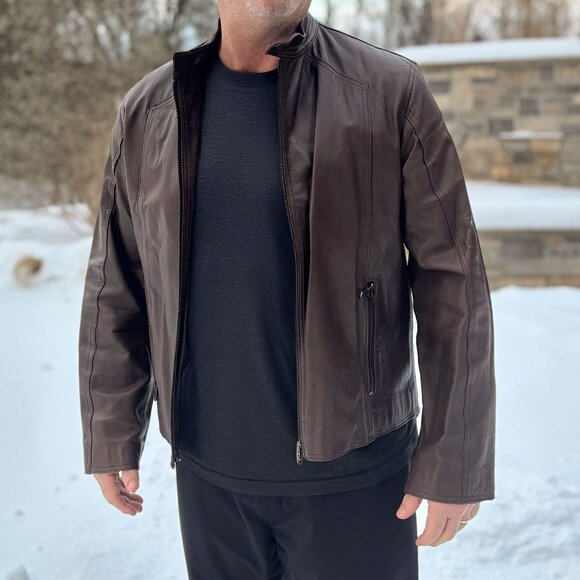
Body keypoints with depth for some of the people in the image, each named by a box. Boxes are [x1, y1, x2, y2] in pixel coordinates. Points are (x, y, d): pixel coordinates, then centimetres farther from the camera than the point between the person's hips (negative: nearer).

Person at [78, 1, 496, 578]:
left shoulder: (390, 91, -8)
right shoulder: (147, 110, 1)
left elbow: (451, 279, -9)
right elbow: (117, 288, 6)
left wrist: (456, 460, -9)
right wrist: (111, 434, 7)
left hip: (351, 467, -2)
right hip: (208, 470, 3)